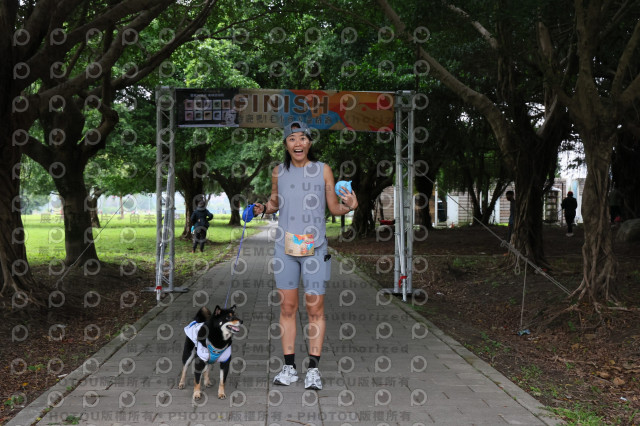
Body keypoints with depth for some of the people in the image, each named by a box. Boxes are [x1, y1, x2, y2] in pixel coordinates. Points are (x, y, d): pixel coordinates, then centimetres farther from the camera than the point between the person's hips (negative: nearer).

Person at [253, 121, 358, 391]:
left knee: (315, 309, -1)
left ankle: (313, 369, 8)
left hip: (314, 247, -2)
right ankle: (289, 367, 14)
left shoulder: (323, 170, 1)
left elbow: (334, 209, 5)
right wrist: (262, 209, 0)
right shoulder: (279, 171, 7)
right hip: (285, 246, 2)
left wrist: (349, 206, -16)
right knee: (287, 308, 5)